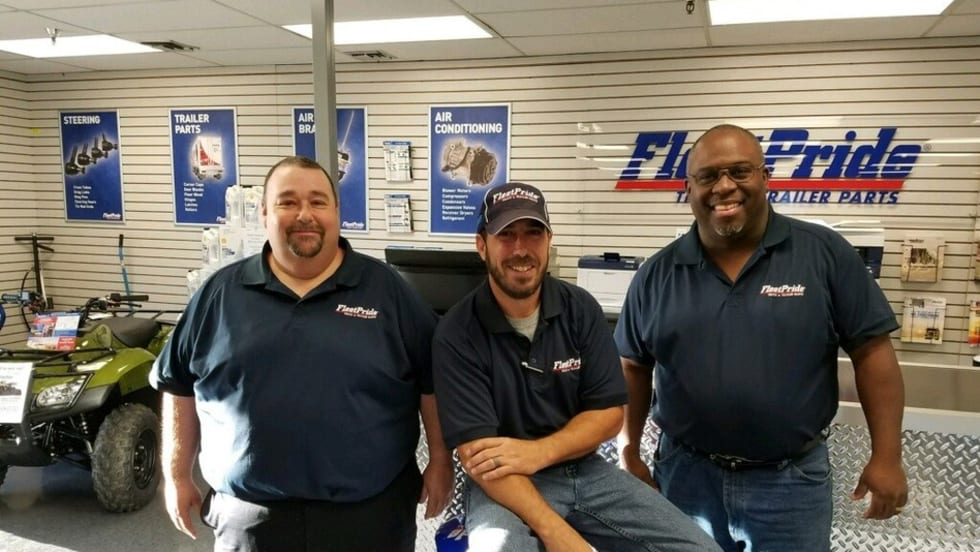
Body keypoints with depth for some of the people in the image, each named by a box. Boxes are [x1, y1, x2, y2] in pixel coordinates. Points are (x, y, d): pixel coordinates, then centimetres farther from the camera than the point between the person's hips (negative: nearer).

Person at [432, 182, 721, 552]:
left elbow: (609, 413, -2)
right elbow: (476, 453, -19)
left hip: (585, 471, 4)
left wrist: (538, 452, -19)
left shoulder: (580, 309, -2)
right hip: (504, 486, -4)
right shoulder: (456, 335, -14)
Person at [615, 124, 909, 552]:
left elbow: (871, 353, -5)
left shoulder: (824, 254, -7)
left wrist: (886, 456, -7)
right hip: (685, 474, 2)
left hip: (791, 479, -1)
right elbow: (632, 368, 5)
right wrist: (629, 455, 4)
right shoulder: (657, 273, -2)